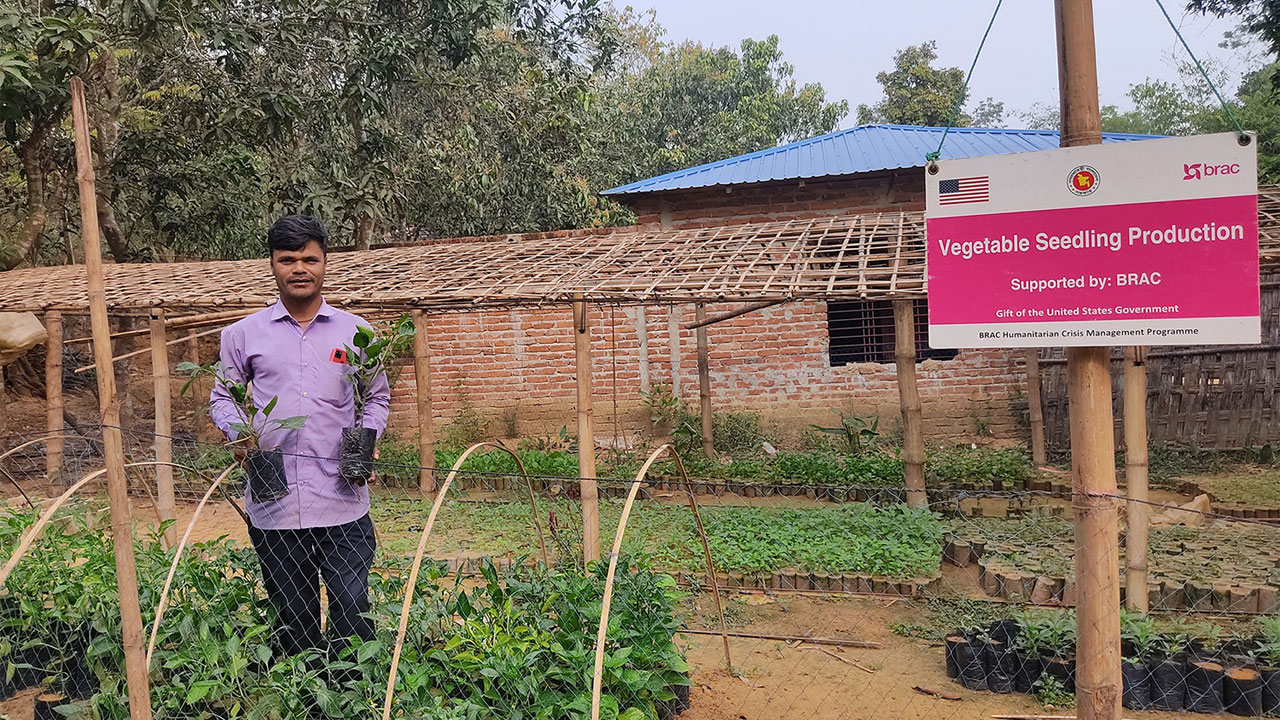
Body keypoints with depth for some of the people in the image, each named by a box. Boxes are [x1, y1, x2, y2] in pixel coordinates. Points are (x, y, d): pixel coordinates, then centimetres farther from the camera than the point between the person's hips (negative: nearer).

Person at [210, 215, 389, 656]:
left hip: (342, 502, -1)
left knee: (353, 611, -4)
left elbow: (377, 397, 17)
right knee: (292, 620, 10)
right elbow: (222, 398, 16)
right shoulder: (243, 335, 8)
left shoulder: (355, 332, 8)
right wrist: (237, 433, -5)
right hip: (272, 503, 1)